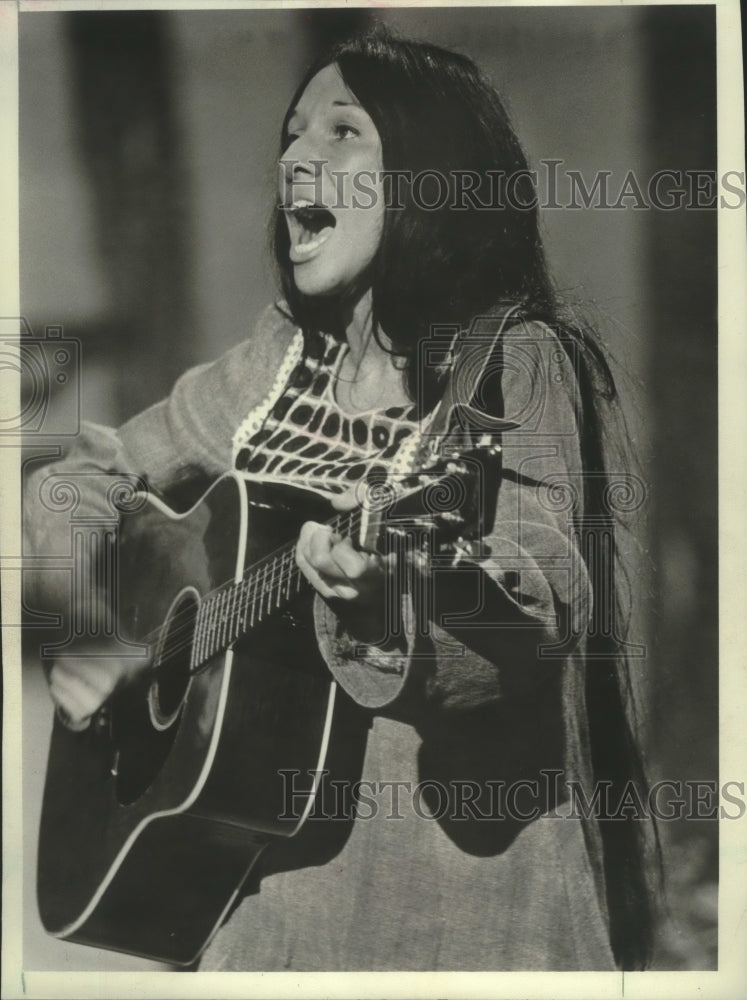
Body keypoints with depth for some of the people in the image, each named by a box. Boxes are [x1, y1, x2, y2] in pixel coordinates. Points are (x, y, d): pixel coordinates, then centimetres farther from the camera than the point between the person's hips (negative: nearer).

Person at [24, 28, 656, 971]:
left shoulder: (516, 363, -9)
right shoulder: (279, 358, 7)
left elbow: (544, 609, -22)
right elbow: (81, 476, 16)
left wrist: (395, 595, -41)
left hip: (460, 847, -4)